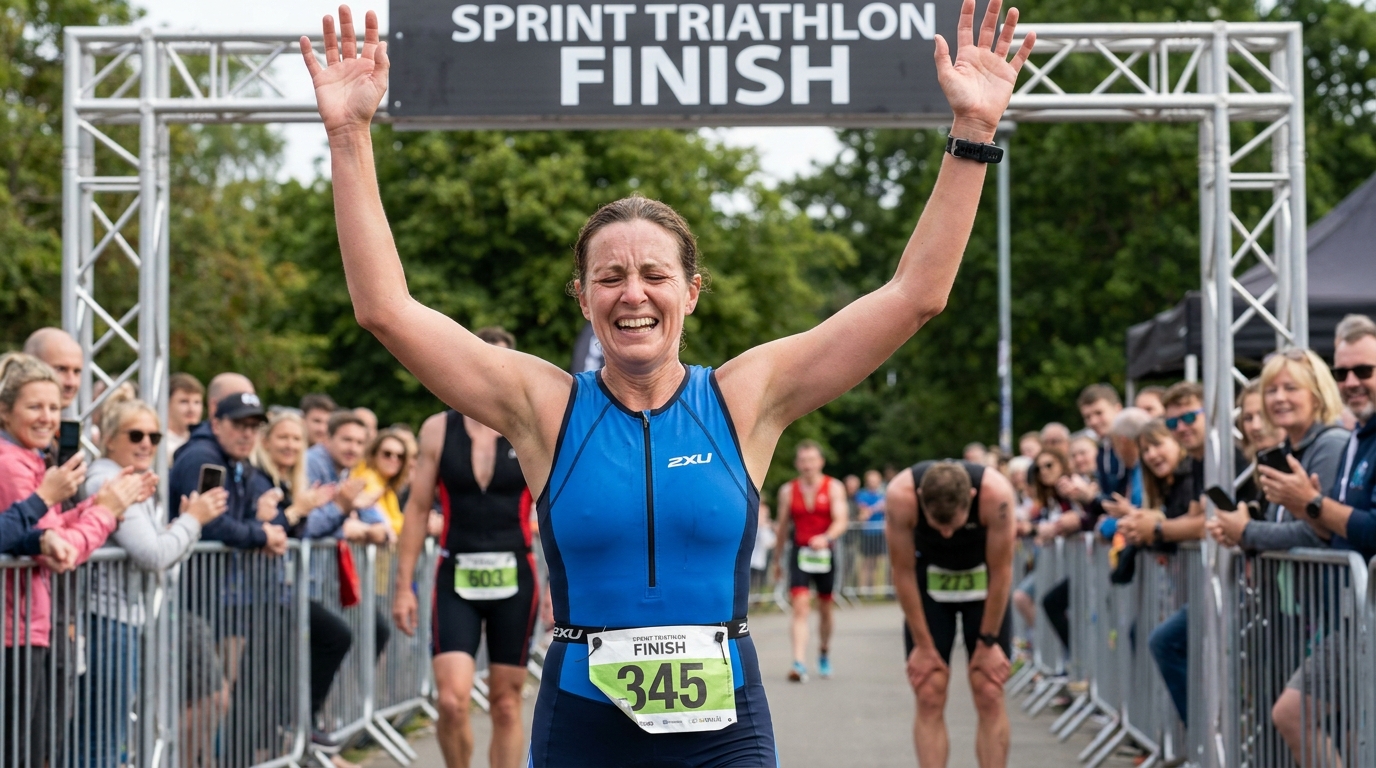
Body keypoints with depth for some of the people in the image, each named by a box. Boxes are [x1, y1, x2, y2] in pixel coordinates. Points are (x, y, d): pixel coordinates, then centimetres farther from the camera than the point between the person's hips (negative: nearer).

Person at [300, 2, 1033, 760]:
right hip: (580, 727, 0)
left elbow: (915, 294, 1)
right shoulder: (547, 408, 0)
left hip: (723, 727, 0)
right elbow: (385, 308, -4)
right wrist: (349, 137, -8)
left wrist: (972, 132, -3)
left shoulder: (743, 399, 1)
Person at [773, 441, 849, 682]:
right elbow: (782, 527, 11)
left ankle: (824, 653, 38)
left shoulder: (834, 488, -2)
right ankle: (799, 663, -24)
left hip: (825, 553, 0)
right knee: (800, 607, -15)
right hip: (799, 553, 0)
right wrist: (777, 560, 16)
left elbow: (841, 520, -13)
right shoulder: (788, 490, 3)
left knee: (825, 609, 14)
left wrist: (827, 538, -33)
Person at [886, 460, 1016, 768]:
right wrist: (923, 646, -14)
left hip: (983, 579, 0)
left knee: (989, 696, -6)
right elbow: (903, 572, -20)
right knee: (929, 698, -7)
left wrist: (988, 642, -13)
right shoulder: (901, 495, -33)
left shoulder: (996, 493, -34)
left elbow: (1001, 572, -21)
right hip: (930, 578, 0)